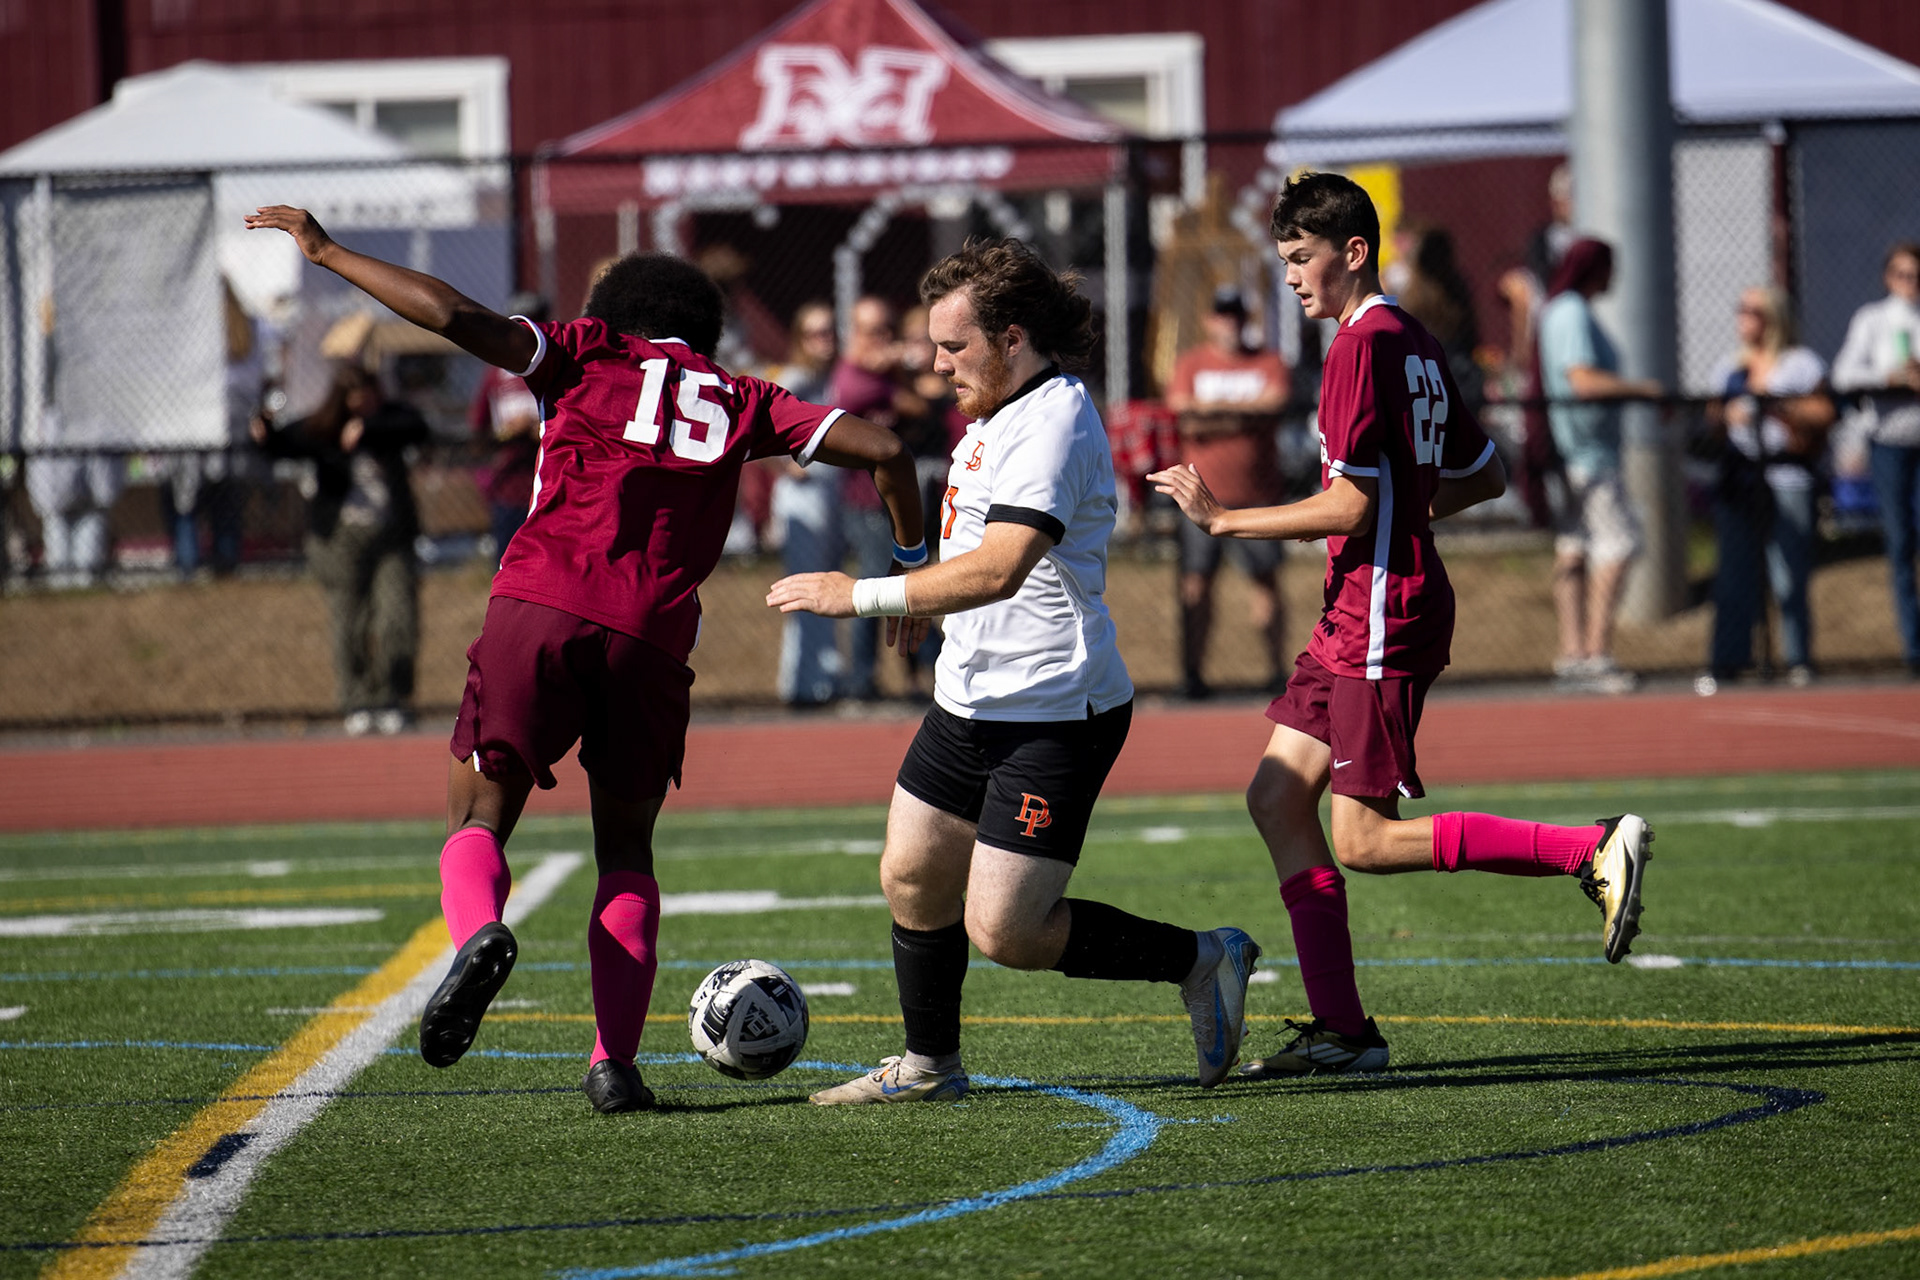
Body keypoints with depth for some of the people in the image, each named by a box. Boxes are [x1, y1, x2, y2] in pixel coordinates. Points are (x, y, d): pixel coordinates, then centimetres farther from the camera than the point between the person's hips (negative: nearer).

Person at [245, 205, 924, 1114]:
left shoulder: (590, 355, 14)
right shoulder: (741, 401, 19)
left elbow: (456, 318, 2)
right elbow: (878, 449, 14)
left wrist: (327, 252, 10)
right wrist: (912, 564, 28)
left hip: (539, 609, -2)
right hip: (651, 639, 2)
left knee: (479, 815, 6)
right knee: (626, 847, 16)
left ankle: (478, 932, -29)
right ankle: (615, 1062, 3)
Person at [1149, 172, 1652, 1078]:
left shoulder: (1365, 343, -15)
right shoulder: (1412, 343, 15)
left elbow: (1350, 504, -20)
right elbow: (1485, 476, 22)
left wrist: (1222, 520, -12)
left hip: (1381, 618, -10)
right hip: (1354, 618, 10)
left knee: (1363, 841, -8)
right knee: (1277, 797, 7)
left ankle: (1596, 851, -11)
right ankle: (1341, 1029, 4)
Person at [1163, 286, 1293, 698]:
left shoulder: (1268, 363, 9)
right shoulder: (1189, 364, 9)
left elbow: (1273, 406, -8)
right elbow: (1181, 412, -5)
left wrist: (1213, 409, -11)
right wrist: (1244, 412, -10)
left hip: (1258, 491, 0)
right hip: (1203, 492, 0)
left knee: (1266, 578, 0)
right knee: (1196, 581, -4)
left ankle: (1277, 668, 7)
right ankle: (1192, 671, -1)